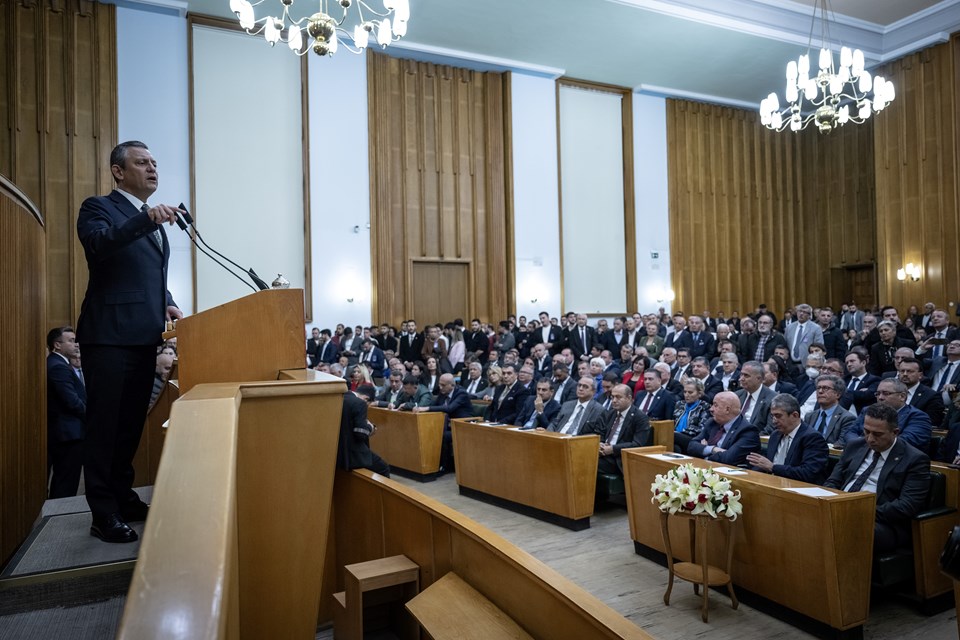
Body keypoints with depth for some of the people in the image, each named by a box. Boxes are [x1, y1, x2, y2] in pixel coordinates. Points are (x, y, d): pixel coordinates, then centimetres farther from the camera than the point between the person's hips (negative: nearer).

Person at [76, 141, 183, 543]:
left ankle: (124, 498, 29)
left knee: (131, 423, 15)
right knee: (105, 425, 0)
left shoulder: (155, 219, 19)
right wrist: (145, 218, -39)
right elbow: (99, 243, -26)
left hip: (144, 337, 8)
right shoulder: (98, 208, -3)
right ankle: (104, 515, 10)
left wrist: (167, 303, 7)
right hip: (110, 336, -7)